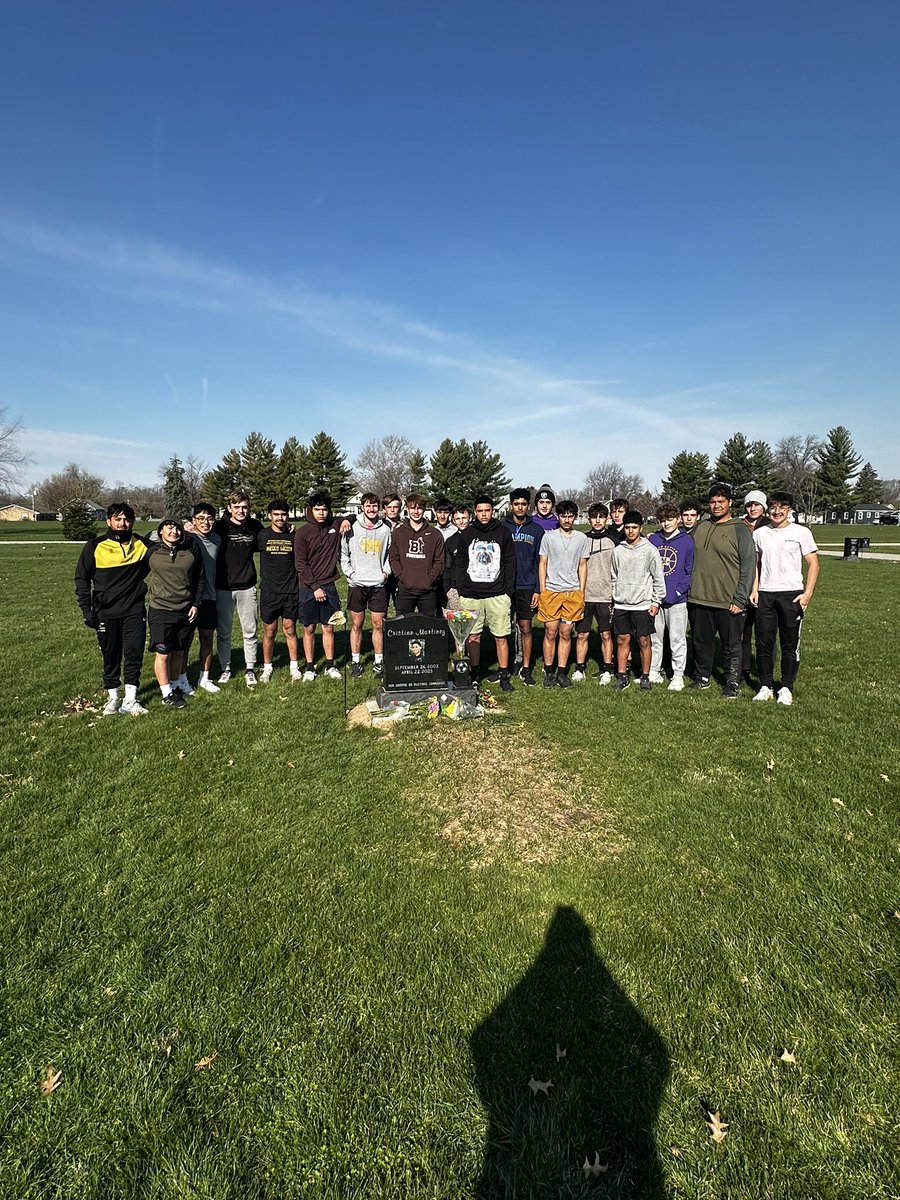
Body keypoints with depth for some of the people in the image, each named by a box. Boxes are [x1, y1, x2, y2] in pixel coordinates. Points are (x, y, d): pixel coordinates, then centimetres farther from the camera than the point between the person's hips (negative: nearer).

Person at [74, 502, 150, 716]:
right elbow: (82, 578, 3)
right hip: (106, 613, -1)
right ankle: (113, 698, 25)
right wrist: (87, 610, -3)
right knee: (110, 657, 10)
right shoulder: (95, 546, -4)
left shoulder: (141, 544, 1)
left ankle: (130, 700, 11)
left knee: (134, 654, 1)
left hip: (134, 611, 1)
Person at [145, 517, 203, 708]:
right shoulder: (151, 550, -5)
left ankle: (176, 685, 29)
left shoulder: (192, 548, -1)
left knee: (179, 651, 13)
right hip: (160, 610, -2)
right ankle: (167, 693, 11)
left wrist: (196, 604, 4)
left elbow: (201, 578, 6)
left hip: (186, 611, 2)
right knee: (162, 653, -2)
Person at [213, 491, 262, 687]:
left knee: (250, 632, 7)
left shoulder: (255, 526, 1)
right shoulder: (220, 526, -8)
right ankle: (225, 669, 24)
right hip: (223, 588, -1)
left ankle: (250, 669, 21)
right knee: (223, 633, 9)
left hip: (247, 587, 2)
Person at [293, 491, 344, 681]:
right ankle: (309, 668, 16)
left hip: (329, 586, 2)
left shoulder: (335, 526, 4)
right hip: (309, 588, -2)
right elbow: (300, 564, -8)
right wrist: (315, 587, -12)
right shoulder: (302, 534, -5)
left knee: (328, 627, 8)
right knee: (309, 628, 5)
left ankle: (330, 666, 19)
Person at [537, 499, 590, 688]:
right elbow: (542, 564, 5)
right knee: (550, 633, 0)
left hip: (573, 592, 1)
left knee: (566, 634, 5)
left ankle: (562, 672, 14)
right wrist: (542, 591, -1)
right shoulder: (548, 536, 3)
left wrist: (581, 592, 6)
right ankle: (549, 673, 10)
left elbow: (582, 566, 11)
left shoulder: (581, 538, 8)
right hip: (551, 591, -1)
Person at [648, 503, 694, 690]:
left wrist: (678, 591, -12)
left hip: (677, 599, -3)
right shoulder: (652, 540, 7)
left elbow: (690, 571, -2)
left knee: (677, 639, 2)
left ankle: (678, 676, 11)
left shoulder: (687, 540, -1)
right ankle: (654, 672, 22)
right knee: (654, 638, 11)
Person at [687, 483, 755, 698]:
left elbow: (749, 567, -8)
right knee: (701, 642, 14)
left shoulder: (740, 530, -5)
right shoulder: (701, 527, 10)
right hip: (699, 599, 5)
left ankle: (733, 682, 20)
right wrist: (689, 591, 9)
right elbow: (692, 561, 16)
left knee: (731, 646, 6)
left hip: (728, 602, -4)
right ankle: (702, 676, 29)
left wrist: (740, 600, -14)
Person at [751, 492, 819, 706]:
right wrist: (754, 590, 2)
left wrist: (808, 593, -10)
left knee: (790, 644, 3)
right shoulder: (759, 534, 8)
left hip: (792, 594, -2)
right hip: (765, 594, 2)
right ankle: (766, 686, 15)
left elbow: (813, 564, 0)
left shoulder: (801, 532, 0)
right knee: (764, 642, 4)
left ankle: (786, 688, 14)